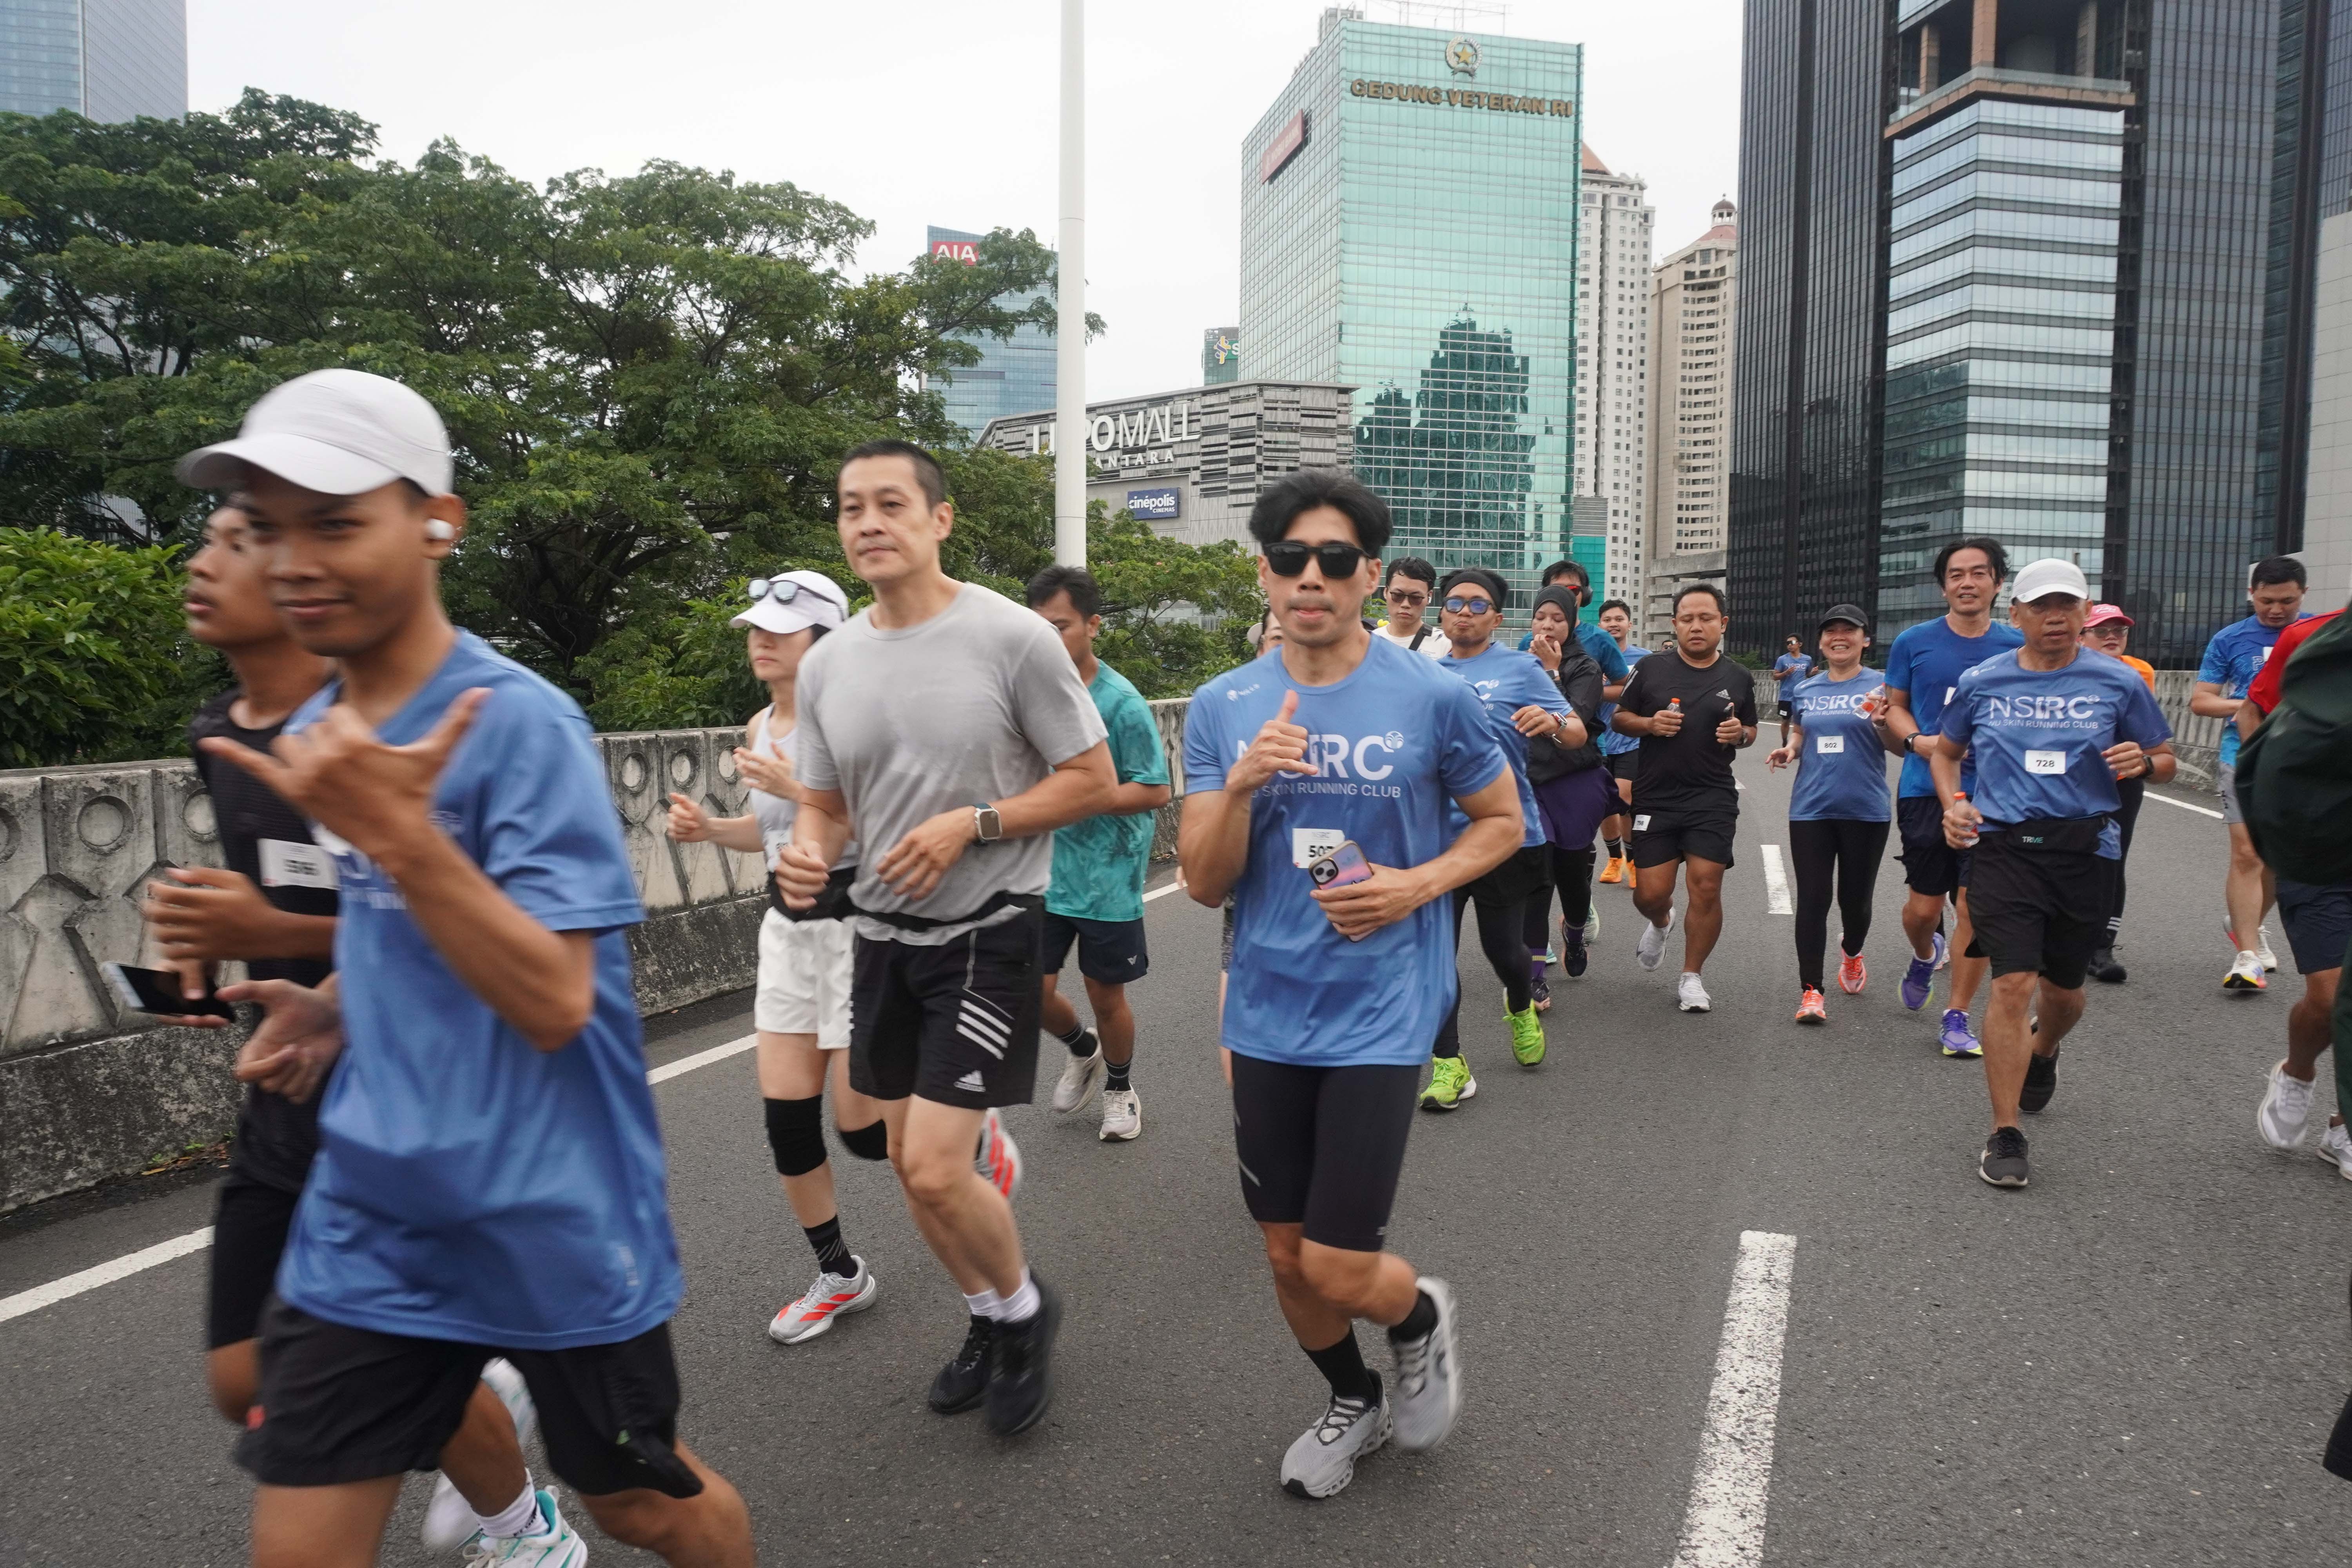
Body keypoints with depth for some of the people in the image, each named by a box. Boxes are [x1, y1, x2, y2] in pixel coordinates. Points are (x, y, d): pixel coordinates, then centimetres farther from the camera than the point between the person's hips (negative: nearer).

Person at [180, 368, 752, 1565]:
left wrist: (394, 829, -32)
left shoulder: (520, 724, -18)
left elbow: (552, 1003, -25)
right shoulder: (315, 738, 4)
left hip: (555, 1224, -5)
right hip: (368, 1220, 6)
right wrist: (339, 1007, 1)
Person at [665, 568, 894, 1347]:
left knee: (863, 1127, -2)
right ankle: (841, 1276, 25)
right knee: (786, 1117, 7)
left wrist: (798, 787, -27)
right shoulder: (761, 725, 8)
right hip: (788, 927, 7)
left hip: (857, 924, -7)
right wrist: (711, 828, 4)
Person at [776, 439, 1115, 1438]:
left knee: (935, 1169, -11)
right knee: (910, 1161, 14)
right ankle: (989, 1320, 39)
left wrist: (972, 823, -20)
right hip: (883, 935, 6)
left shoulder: (1013, 637, -13)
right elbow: (824, 804, 12)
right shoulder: (826, 665, 3)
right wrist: (807, 852, -12)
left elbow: (1094, 782, -9)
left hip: (988, 933, -6)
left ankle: (1025, 1307, 20)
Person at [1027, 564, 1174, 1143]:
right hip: (1042, 874, 4)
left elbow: (1155, 790, -16)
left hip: (1107, 881, -4)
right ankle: (1082, 1050, 37)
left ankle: (1119, 1088, 38)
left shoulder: (1120, 702, -15)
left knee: (1106, 997, 10)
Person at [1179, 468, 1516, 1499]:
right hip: (1266, 1018, 4)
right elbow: (1205, 884, -2)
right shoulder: (1221, 708, 0)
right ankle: (1353, 1403, 45)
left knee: (1339, 1267, -4)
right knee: (1287, 1256, 16)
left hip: (1379, 1017, -3)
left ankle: (1424, 1318, 33)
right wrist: (1239, 784, -21)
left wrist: (1421, 883, -13)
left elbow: (1501, 822, 6)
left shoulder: (1433, 698, -8)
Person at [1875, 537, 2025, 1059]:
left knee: (1975, 909, -3)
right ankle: (1925, 957, 41)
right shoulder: (1914, 642, 1)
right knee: (1924, 906, 5)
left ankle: (1956, 1018, 10)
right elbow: (1894, 706, 10)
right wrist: (1917, 741, -9)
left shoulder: (2017, 647, 3)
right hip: (1925, 790, 0)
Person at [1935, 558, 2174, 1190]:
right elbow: (1945, 751, 17)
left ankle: (2043, 1051, 53)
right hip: (2003, 847, -1)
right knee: (2014, 983, -13)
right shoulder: (1980, 681, 3)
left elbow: (2165, 759, 11)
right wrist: (1953, 802, -1)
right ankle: (2005, 1136, -5)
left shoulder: (2118, 683, 2)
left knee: (2063, 987, 15)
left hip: (2083, 849, 2)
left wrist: (2142, 762, -13)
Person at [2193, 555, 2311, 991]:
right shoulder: (2230, 639, 3)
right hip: (2245, 759, -2)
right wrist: (2246, 706, -14)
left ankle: (2248, 925, 36)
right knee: (2247, 854, -9)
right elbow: (2199, 700, 3)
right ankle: (2247, 955, -7)